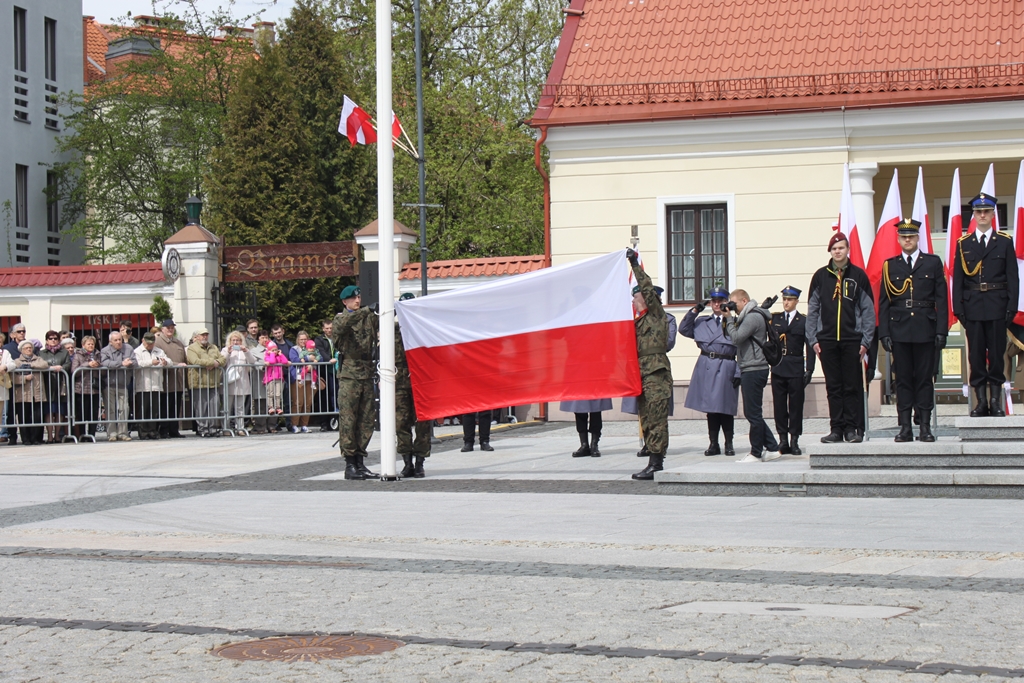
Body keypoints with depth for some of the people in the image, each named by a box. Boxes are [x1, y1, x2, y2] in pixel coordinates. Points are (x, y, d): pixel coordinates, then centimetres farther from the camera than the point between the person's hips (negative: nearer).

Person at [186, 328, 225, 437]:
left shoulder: (214, 347, 21)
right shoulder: (192, 348, 1)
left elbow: (222, 360, 11)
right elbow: (196, 361, -16)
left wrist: (213, 365, -10)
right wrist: (213, 362, -10)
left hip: (214, 382, 5)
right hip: (199, 382, -5)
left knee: (215, 406, 2)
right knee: (201, 407, -5)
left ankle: (213, 428, 8)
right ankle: (202, 428, 1)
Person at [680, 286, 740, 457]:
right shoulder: (702, 322, 14)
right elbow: (683, 329, 13)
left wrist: (738, 373, -9)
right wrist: (694, 311, 5)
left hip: (726, 368, -3)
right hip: (706, 368, 4)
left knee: (725, 407, 0)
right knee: (710, 406, 6)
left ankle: (729, 444, 11)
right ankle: (713, 444, 13)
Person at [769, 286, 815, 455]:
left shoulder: (804, 321, 3)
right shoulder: (774, 318, 11)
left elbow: (809, 347, 1)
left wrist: (809, 370, -6)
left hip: (796, 368, -2)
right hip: (778, 367, 2)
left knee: (796, 405, 0)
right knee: (779, 405, 3)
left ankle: (794, 441, 5)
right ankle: (783, 440, 9)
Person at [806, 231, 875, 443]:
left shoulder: (858, 276, 4)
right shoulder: (820, 276, 8)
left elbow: (868, 310, 4)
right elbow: (812, 310, 10)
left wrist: (865, 340, -3)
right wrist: (813, 339, 3)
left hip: (852, 340, -1)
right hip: (827, 340, 1)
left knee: (853, 386, 0)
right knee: (833, 387, 5)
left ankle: (853, 428, 5)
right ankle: (836, 429, 9)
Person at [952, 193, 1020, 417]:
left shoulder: (1005, 242, 6)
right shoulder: (963, 244, 8)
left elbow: (1013, 277, 3)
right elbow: (958, 279, 6)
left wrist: (1012, 307, -6)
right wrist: (958, 308, -2)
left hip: (997, 307, -1)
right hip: (973, 307, 1)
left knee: (997, 354, 1)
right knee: (976, 355, 2)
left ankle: (996, 401, 7)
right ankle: (981, 401, 7)